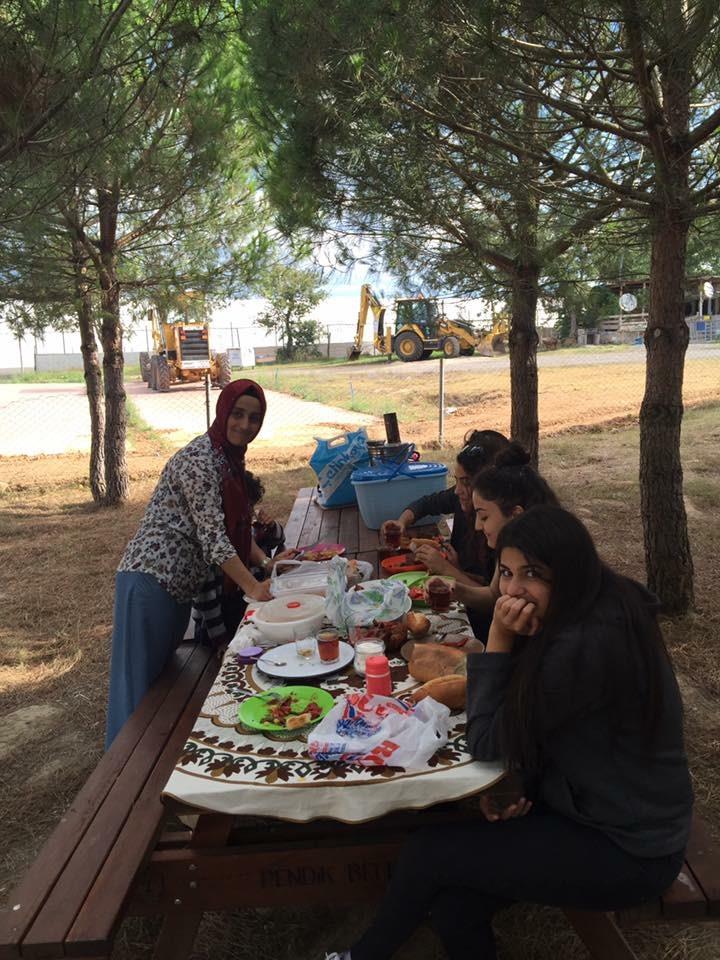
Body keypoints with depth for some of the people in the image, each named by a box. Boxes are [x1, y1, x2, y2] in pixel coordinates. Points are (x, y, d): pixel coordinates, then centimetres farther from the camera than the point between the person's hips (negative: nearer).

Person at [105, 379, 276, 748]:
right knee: (139, 684, 0)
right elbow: (212, 536, -22)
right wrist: (252, 587, -24)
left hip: (179, 584, 9)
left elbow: (236, 526, 18)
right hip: (151, 579, -9)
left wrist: (264, 561, 6)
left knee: (165, 677, 19)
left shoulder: (231, 458, 11)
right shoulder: (199, 459, -17)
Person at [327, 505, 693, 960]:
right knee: (455, 900, -6)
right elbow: (531, 736, 7)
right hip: (596, 808, 8)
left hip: (627, 851, -8)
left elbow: (489, 745, -20)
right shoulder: (598, 613, -2)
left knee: (430, 851, -7)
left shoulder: (584, 647, -31)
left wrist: (499, 642, -24)